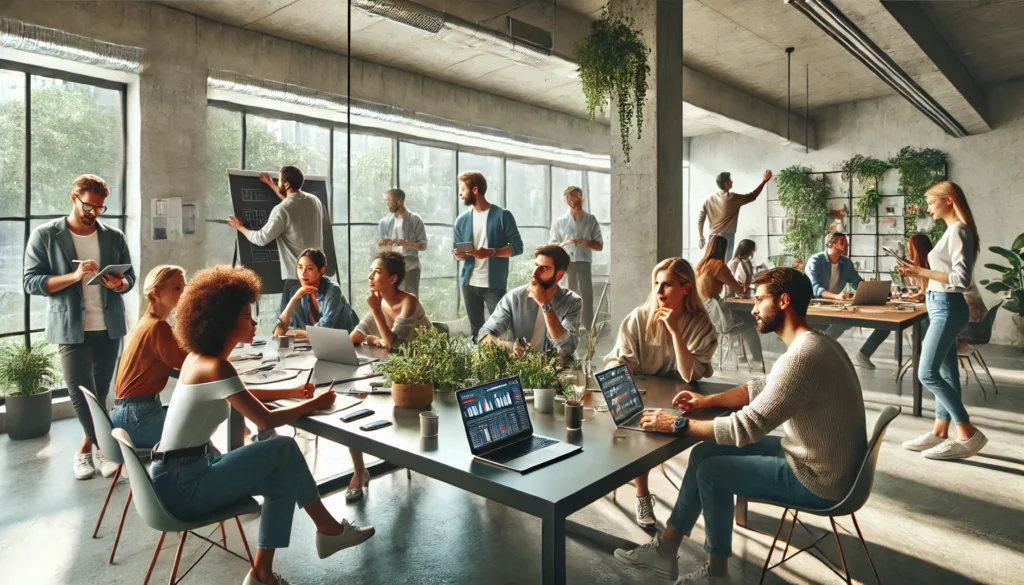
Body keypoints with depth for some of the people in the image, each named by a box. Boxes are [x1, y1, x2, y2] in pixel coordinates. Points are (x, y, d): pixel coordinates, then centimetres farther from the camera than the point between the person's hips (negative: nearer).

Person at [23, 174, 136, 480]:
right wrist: (74, 276, -22)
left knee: (100, 392, 10)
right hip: (71, 329, -3)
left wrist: (118, 283, -13)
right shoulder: (45, 235, -3)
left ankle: (87, 448, 27)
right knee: (80, 394, -3)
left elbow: (130, 276, 10)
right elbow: (31, 282, -7)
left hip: (109, 327, 3)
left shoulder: (114, 236, 6)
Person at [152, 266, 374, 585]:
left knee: (283, 480, 3)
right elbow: (266, 420, -22)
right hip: (183, 484, -9)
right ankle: (329, 530, 4)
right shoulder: (215, 367, -22)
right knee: (284, 449, -12)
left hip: (180, 473, 9)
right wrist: (314, 403, -7)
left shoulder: (199, 357, 8)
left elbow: (240, 394, 23)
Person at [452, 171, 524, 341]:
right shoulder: (462, 220, 9)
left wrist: (490, 252, -20)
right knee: (475, 331, 13)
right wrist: (458, 255, -9)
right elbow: (460, 252, 15)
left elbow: (517, 247, -7)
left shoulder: (503, 215, -5)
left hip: (494, 284, -5)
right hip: (469, 284, 5)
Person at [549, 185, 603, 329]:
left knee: (587, 299, -2)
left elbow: (600, 246, 9)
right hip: (565, 264, 0)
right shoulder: (559, 221, 8)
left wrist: (587, 242, -10)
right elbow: (551, 247, 7)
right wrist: (564, 243, -13)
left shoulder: (591, 220, 9)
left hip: (584, 263, 0)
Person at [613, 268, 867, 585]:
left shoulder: (802, 355, -29)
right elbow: (763, 387, 18)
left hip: (817, 478, -10)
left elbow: (748, 426, -29)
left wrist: (678, 424, -20)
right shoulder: (811, 343, 6)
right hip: (814, 459, 10)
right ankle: (665, 549, 15)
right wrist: (709, 400, 8)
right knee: (704, 453, 6)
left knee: (713, 472, -4)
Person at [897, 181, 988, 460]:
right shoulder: (953, 230, 15)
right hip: (942, 306, 10)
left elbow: (961, 279, -22)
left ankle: (968, 435, -3)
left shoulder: (957, 230, -14)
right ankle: (940, 432, 17)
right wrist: (920, 273, 11)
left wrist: (922, 272, -20)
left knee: (927, 373, -11)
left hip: (947, 307, -10)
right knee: (944, 373, 11)